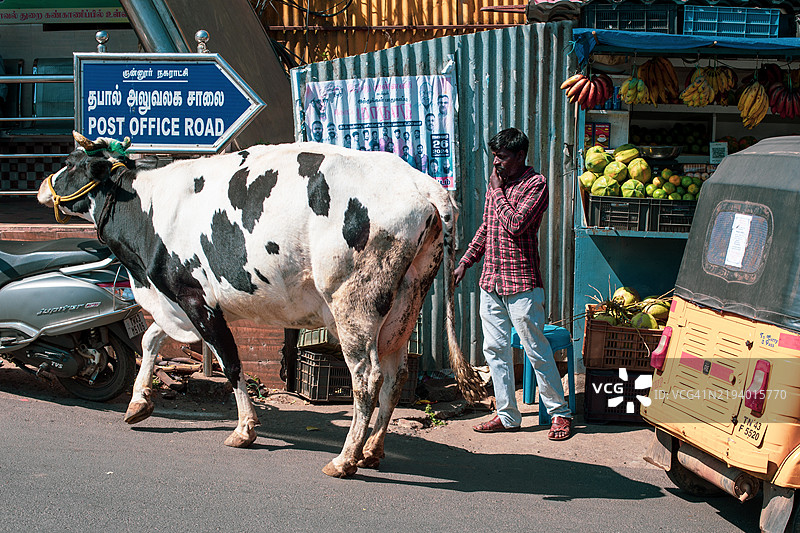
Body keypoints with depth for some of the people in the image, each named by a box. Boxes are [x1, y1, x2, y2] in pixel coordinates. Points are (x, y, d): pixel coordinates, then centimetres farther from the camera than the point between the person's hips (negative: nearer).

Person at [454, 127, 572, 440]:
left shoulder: (536, 184, -9)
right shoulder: (495, 183, 13)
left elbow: (516, 224, -21)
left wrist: (497, 191, -10)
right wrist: (465, 262, 18)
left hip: (522, 282, -7)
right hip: (491, 281, 7)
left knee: (536, 350, -2)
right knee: (494, 349, 8)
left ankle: (559, 412, 10)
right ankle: (507, 415, 16)